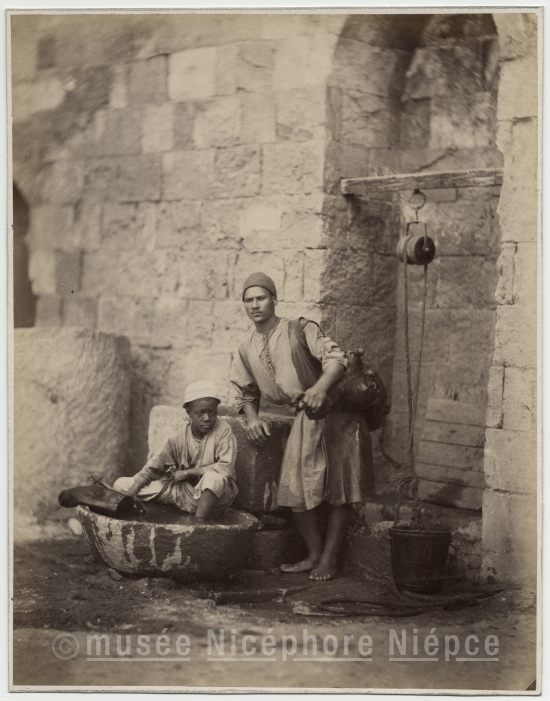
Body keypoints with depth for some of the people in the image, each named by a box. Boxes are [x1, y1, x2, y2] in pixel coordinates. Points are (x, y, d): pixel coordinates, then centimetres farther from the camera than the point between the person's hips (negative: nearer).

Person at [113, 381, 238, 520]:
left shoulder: (223, 430, -13)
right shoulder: (179, 436, -3)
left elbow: (226, 468, -24)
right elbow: (154, 466, -1)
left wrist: (187, 472, -18)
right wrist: (128, 497, -12)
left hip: (215, 493, -3)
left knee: (214, 478, -43)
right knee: (120, 484, -1)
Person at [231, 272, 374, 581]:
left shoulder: (301, 330, -10)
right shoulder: (247, 350, 9)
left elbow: (336, 358, -23)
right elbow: (246, 392, 23)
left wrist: (320, 388, -42)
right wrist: (253, 418, 3)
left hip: (337, 413, -6)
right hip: (305, 419, 6)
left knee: (340, 491, -2)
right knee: (296, 489, 2)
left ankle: (329, 559, 8)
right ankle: (314, 555, 17)